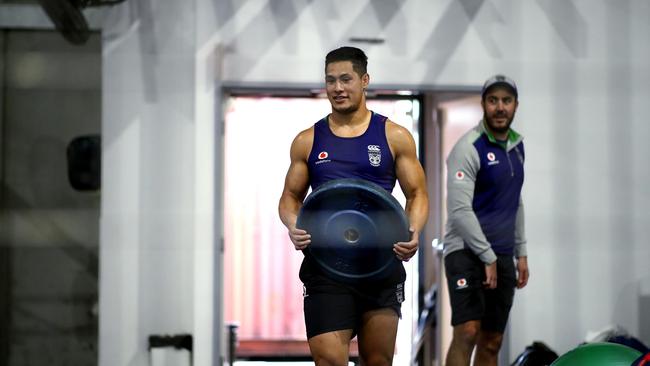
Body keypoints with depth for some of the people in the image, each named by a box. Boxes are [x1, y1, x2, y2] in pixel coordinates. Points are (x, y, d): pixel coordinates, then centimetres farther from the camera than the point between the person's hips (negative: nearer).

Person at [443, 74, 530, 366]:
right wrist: (488, 257, -17)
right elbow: (459, 210, -18)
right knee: (467, 332, -20)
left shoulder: (516, 145, 13)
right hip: (467, 251, -7)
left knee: (492, 343, 7)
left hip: (501, 255, 8)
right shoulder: (469, 147, -12)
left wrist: (521, 253, 18)